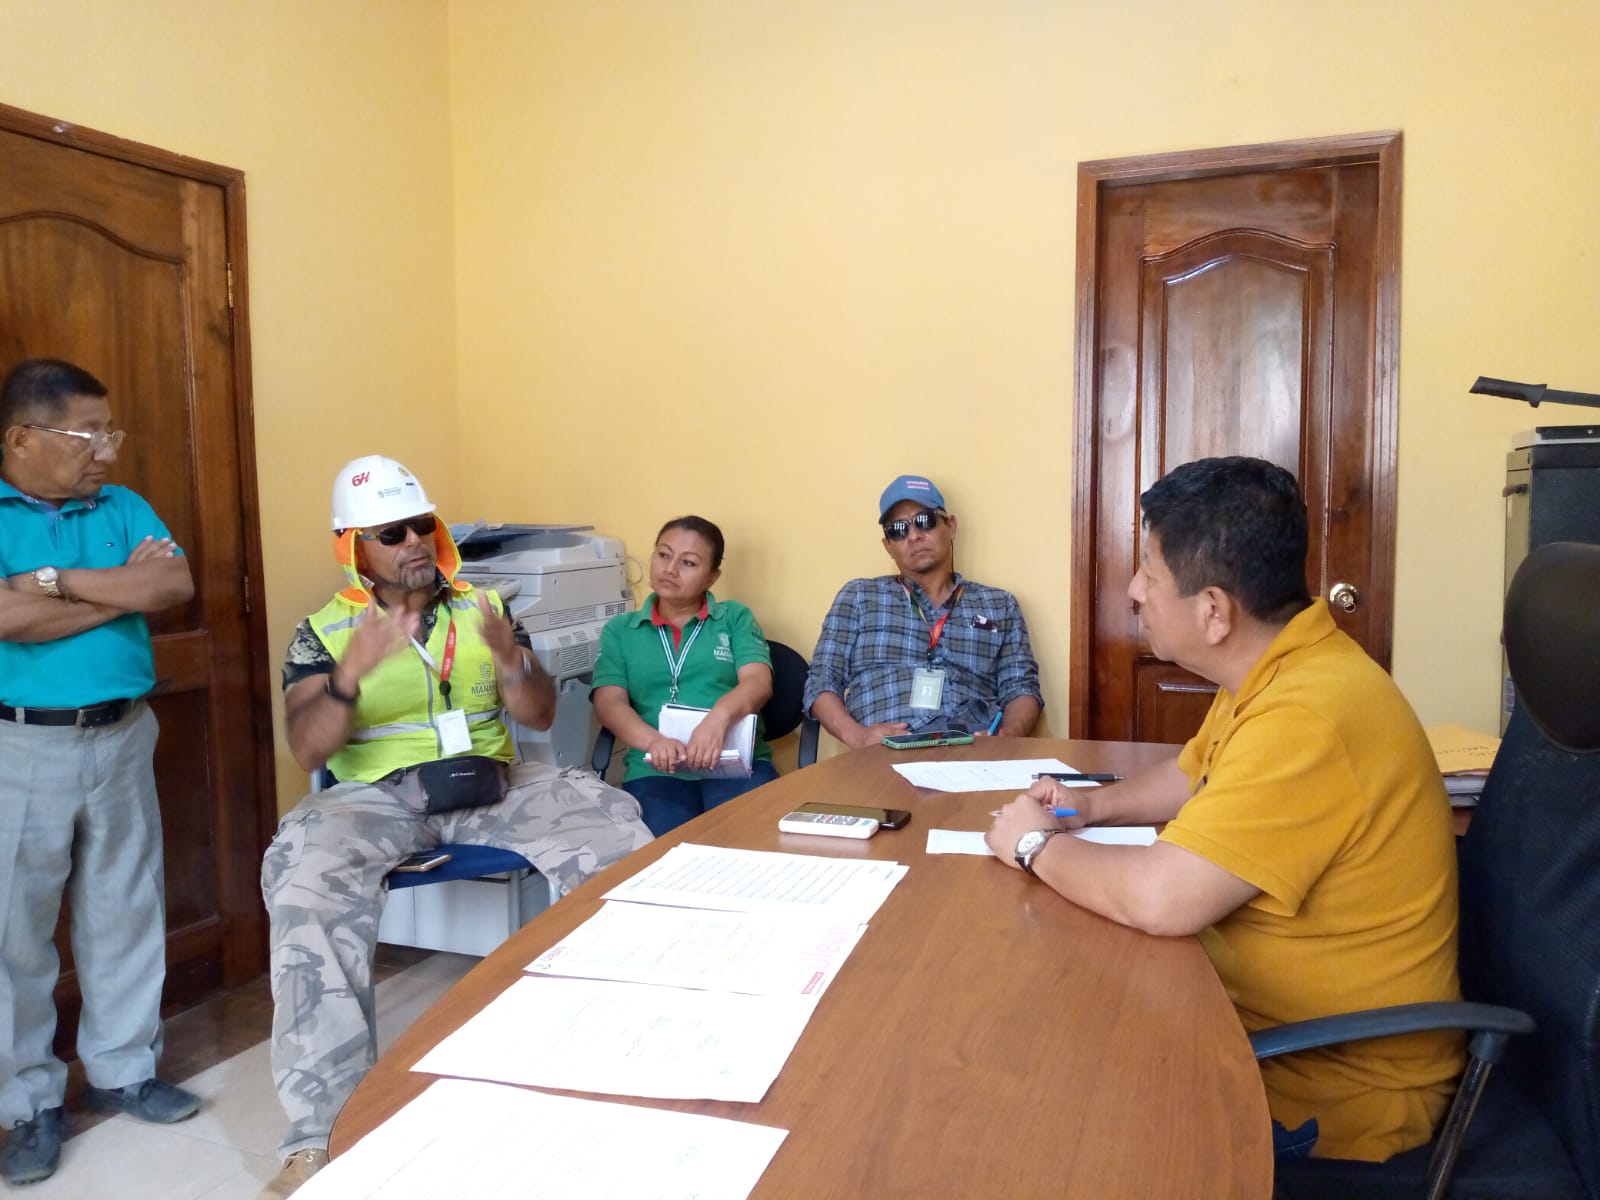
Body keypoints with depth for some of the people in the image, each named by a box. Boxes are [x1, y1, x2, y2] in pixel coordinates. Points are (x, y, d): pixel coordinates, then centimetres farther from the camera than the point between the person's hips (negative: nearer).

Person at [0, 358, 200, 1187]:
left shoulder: (125, 509, 6)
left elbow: (176, 586, -9)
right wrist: (123, 590, -13)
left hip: (122, 739, 4)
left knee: (126, 911, 13)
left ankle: (121, 1070, 30)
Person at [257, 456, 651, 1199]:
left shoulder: (482, 608, 9)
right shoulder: (323, 632, 3)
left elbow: (540, 716, 5)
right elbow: (306, 751, -9)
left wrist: (510, 660, -17)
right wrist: (351, 675, -28)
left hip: (488, 782, 2)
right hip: (377, 793, -2)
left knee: (610, 822, -22)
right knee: (306, 872, -34)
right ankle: (319, 1134, -31)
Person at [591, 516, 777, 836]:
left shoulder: (736, 617, 14)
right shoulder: (620, 630, 17)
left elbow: (758, 683, -1)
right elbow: (609, 702, 3)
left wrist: (719, 716, -25)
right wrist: (653, 741, -19)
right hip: (657, 771, 0)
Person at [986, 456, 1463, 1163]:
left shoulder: (1309, 717, -32)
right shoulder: (1275, 671, 1)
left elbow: (1158, 898, -35)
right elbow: (1195, 776, 20)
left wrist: (1036, 847, -17)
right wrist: (1093, 805, 2)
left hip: (1337, 1084, -8)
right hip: (1264, 1007, 9)